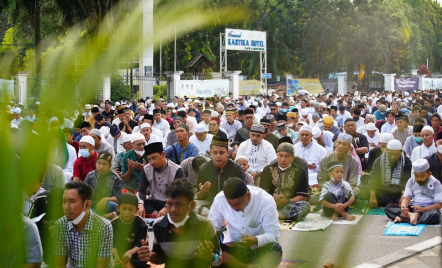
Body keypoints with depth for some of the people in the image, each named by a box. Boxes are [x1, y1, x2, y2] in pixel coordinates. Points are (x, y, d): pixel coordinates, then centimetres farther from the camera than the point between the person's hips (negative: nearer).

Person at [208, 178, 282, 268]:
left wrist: (256, 240, -42)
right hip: (232, 248, 2)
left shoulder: (266, 200, -23)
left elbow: (273, 234, -22)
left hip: (257, 249, -1)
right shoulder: (220, 199, -16)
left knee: (275, 251, -35)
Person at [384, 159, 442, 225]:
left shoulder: (435, 183, -3)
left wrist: (423, 209, -27)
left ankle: (403, 219, -38)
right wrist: (403, 207, -28)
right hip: (412, 209, 3)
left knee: (435, 214, -40)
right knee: (388, 208, -16)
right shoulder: (411, 181, 8)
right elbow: (406, 197, -3)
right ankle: (410, 215, -37)